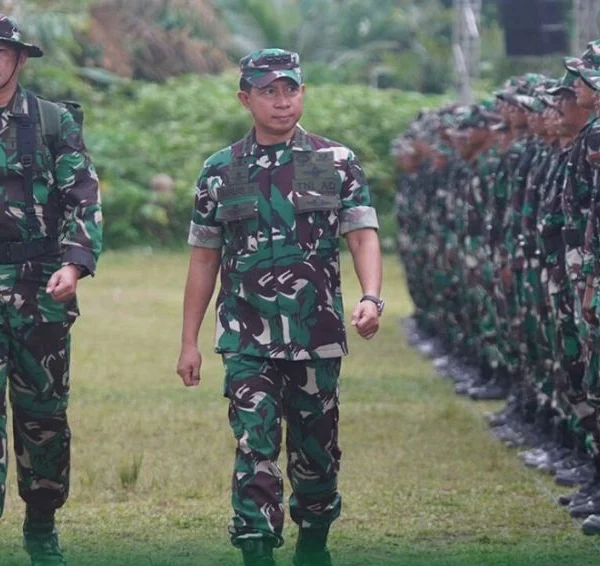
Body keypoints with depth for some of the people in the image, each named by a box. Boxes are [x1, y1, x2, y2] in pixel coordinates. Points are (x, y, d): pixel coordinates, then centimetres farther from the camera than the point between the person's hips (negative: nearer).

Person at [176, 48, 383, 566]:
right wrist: (189, 342, 6)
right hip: (247, 342, 0)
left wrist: (371, 298, -22)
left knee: (316, 447, 11)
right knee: (255, 447, -9)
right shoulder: (220, 172, 5)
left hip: (317, 337, 0)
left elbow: (363, 235, -4)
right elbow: (204, 259, 8)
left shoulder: (337, 164, 2)